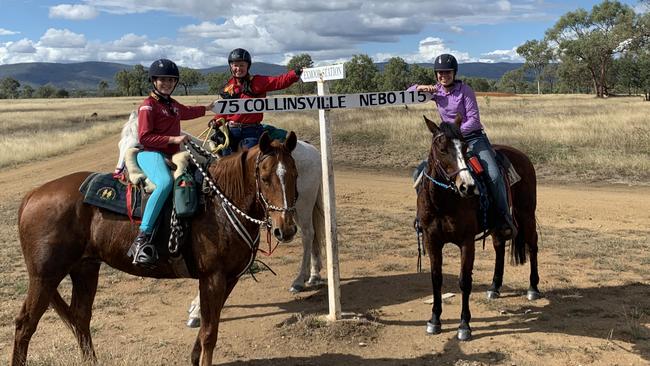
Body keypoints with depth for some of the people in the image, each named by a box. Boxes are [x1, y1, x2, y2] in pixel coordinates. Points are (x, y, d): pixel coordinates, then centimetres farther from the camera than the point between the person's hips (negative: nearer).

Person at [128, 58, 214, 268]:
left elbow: (187, 112, 44)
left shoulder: (173, 104, 21)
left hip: (172, 155, 9)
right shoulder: (148, 106, -5)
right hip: (150, 154, -9)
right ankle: (142, 238, -44)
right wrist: (173, 139, -19)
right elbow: (144, 137, -13)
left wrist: (207, 108, 58)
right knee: (165, 182, -38)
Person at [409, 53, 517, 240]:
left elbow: (474, 120, -14)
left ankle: (505, 217, -6)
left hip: (473, 137, -4)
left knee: (494, 175, -22)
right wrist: (422, 88, -7)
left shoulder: (465, 90, -9)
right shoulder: (436, 91, 5)